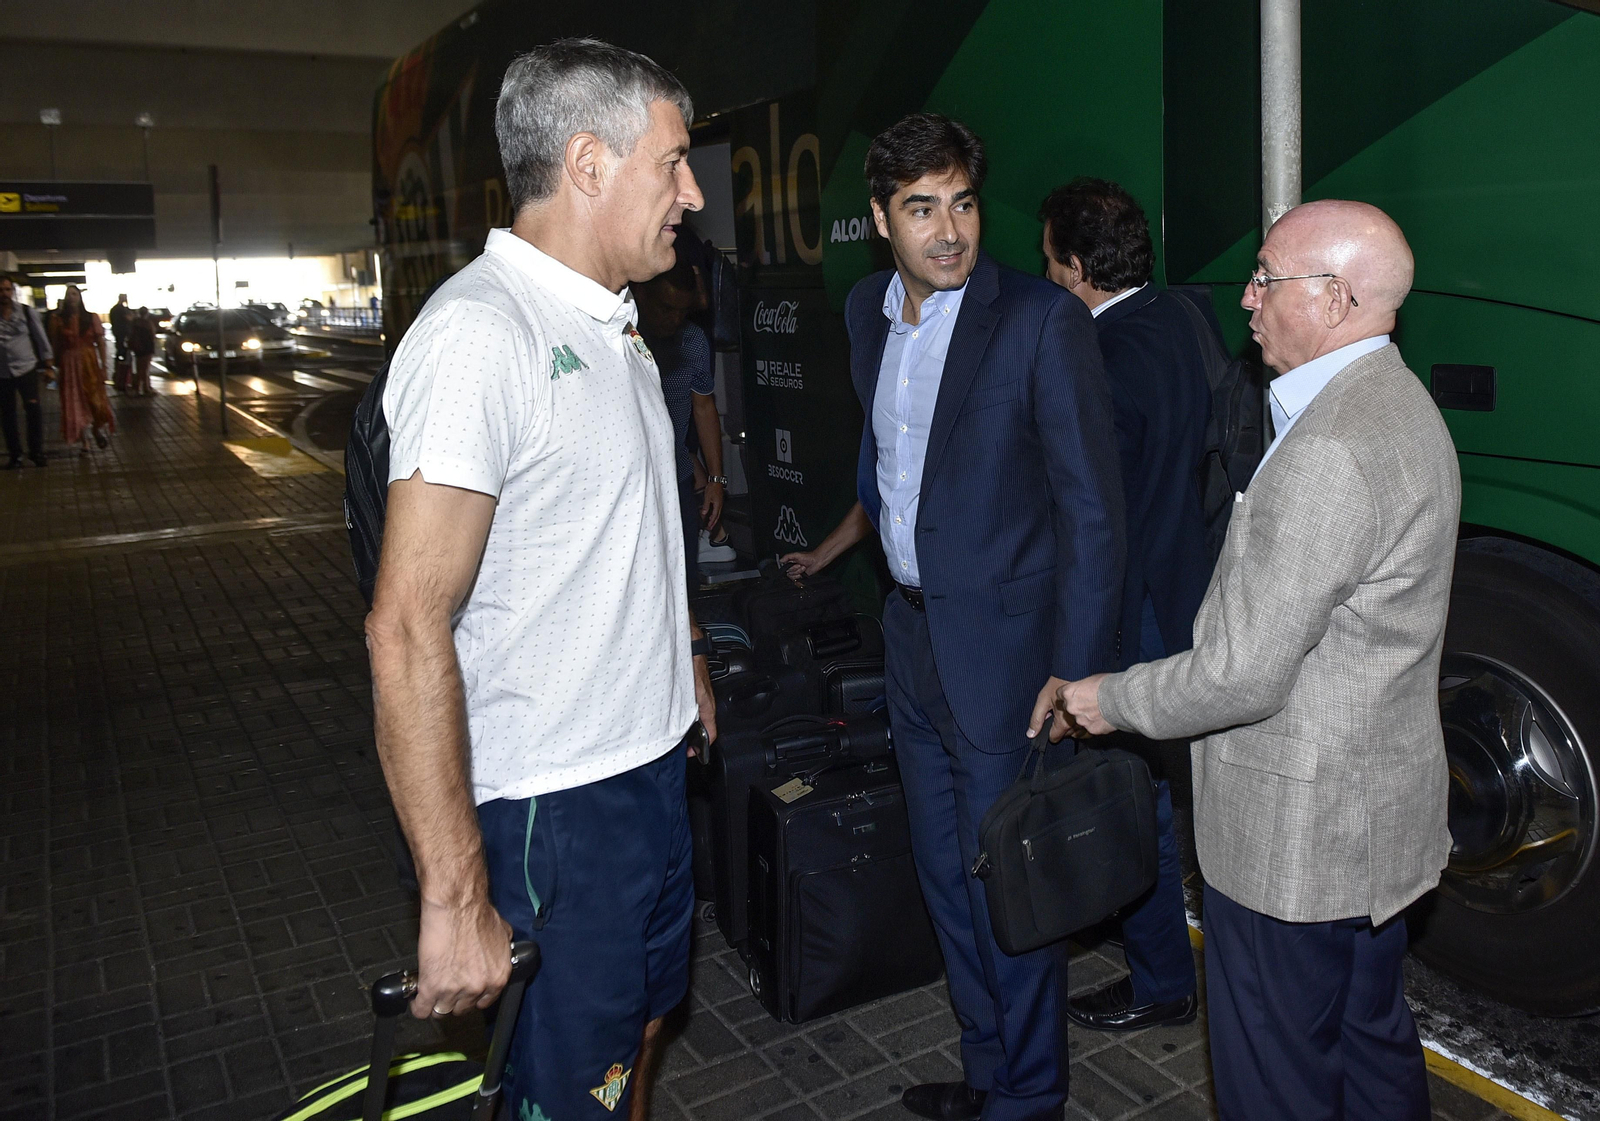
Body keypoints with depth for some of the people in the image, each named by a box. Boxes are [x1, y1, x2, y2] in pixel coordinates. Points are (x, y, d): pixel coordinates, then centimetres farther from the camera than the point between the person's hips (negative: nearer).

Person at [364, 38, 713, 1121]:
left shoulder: (614, 327, 10)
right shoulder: (480, 334, -21)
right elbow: (408, 629, -25)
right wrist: (455, 901, -25)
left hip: (654, 763, 9)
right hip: (551, 804, -8)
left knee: (640, 1031, 23)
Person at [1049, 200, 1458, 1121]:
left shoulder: (1328, 451, -27)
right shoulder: (1400, 405, 7)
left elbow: (1243, 674, -25)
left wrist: (1114, 700, -9)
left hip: (1298, 831, -10)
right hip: (1379, 812, 10)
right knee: (1374, 1042, 27)